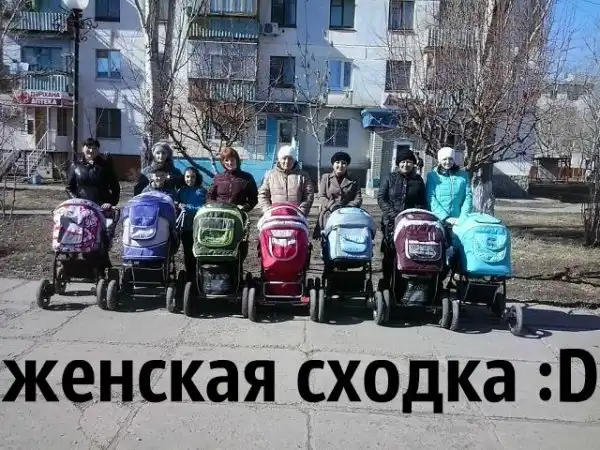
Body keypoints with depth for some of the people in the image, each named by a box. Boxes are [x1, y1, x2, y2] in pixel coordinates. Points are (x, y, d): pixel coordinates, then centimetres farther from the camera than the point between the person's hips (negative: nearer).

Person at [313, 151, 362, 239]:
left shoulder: (353, 182, 16)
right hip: (328, 215, 0)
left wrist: (349, 206, -14)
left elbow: (358, 199, 6)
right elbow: (322, 196, 6)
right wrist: (332, 206, -12)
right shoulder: (326, 178, 15)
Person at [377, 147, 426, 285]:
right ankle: (386, 281, 9)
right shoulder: (390, 178, 6)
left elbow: (422, 202, 13)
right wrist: (393, 214, -10)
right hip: (391, 222, -1)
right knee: (389, 253, 0)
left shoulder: (418, 180, 12)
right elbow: (380, 197, 0)